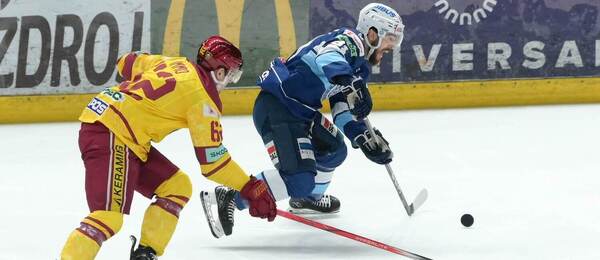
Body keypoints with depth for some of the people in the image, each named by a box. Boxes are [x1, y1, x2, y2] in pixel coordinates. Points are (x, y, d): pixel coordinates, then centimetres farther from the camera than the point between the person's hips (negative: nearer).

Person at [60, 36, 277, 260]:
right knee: (110, 214, -21)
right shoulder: (204, 97, -8)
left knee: (177, 186, 13)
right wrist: (250, 188, -4)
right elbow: (211, 158, -9)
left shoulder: (176, 64, 14)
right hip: (110, 134, -10)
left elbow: (127, 63, 28)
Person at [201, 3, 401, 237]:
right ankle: (229, 197, -15)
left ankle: (307, 198, 49)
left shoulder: (359, 66, 20)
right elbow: (327, 57, -34)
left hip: (300, 111, 11)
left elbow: (346, 110, 18)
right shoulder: (350, 41, -10)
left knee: (334, 149, 28)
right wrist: (350, 83, -49)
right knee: (299, 179, -21)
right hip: (275, 109, -11)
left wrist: (366, 139, 4)